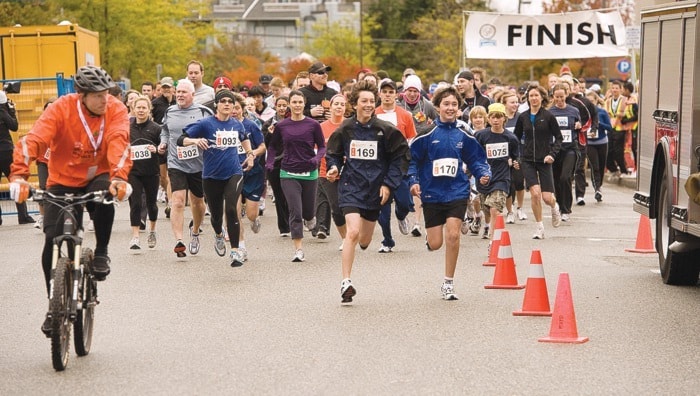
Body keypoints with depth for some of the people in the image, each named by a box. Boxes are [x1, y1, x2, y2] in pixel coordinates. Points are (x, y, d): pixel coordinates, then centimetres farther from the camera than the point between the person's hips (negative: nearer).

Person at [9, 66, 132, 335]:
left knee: (106, 194, -36)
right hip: (63, 182, 0)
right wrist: (18, 175, -47)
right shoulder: (61, 109, -20)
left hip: (97, 178, 0)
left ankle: (101, 251, -10)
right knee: (52, 243, -10)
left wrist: (119, 177, -49)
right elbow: (34, 140, -31)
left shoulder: (116, 110, -15)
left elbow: (119, 142, -31)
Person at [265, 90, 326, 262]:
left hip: (309, 173, 0)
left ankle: (310, 217, 50)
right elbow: (273, 147, 14)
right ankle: (298, 250, -5)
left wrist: (317, 158, -15)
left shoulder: (313, 125, -2)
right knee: (295, 212, -9)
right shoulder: (281, 126, 2)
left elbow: (322, 146, 4)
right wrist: (269, 163, -2)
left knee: (308, 211, 11)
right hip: (288, 174, 0)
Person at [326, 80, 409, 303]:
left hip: (375, 190, 2)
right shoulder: (345, 130, -3)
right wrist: (333, 168, -9)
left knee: (364, 241, 13)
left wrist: (389, 184, -5)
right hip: (350, 186, -1)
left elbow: (400, 157, 2)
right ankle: (346, 282, -15)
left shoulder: (385, 130, -6)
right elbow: (333, 155, 12)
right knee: (352, 232, -21)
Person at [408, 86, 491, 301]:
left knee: (453, 235, -13)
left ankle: (448, 283, 1)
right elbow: (413, 159, -1)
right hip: (432, 193, -1)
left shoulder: (463, 136, 2)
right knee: (435, 244, 3)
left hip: (457, 192, 1)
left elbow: (475, 160, 10)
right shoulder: (427, 134, -5)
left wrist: (483, 174, -8)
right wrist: (414, 181, -14)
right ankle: (429, 234, 44)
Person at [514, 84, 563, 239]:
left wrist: (552, 154, -11)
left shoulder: (548, 116, -4)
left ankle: (554, 208, 35)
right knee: (535, 193, -15)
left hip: (544, 161, -1)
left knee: (547, 197, -3)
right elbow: (516, 138, 14)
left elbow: (558, 138, 2)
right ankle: (539, 227, 1)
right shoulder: (523, 117, 4)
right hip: (527, 161, 1)